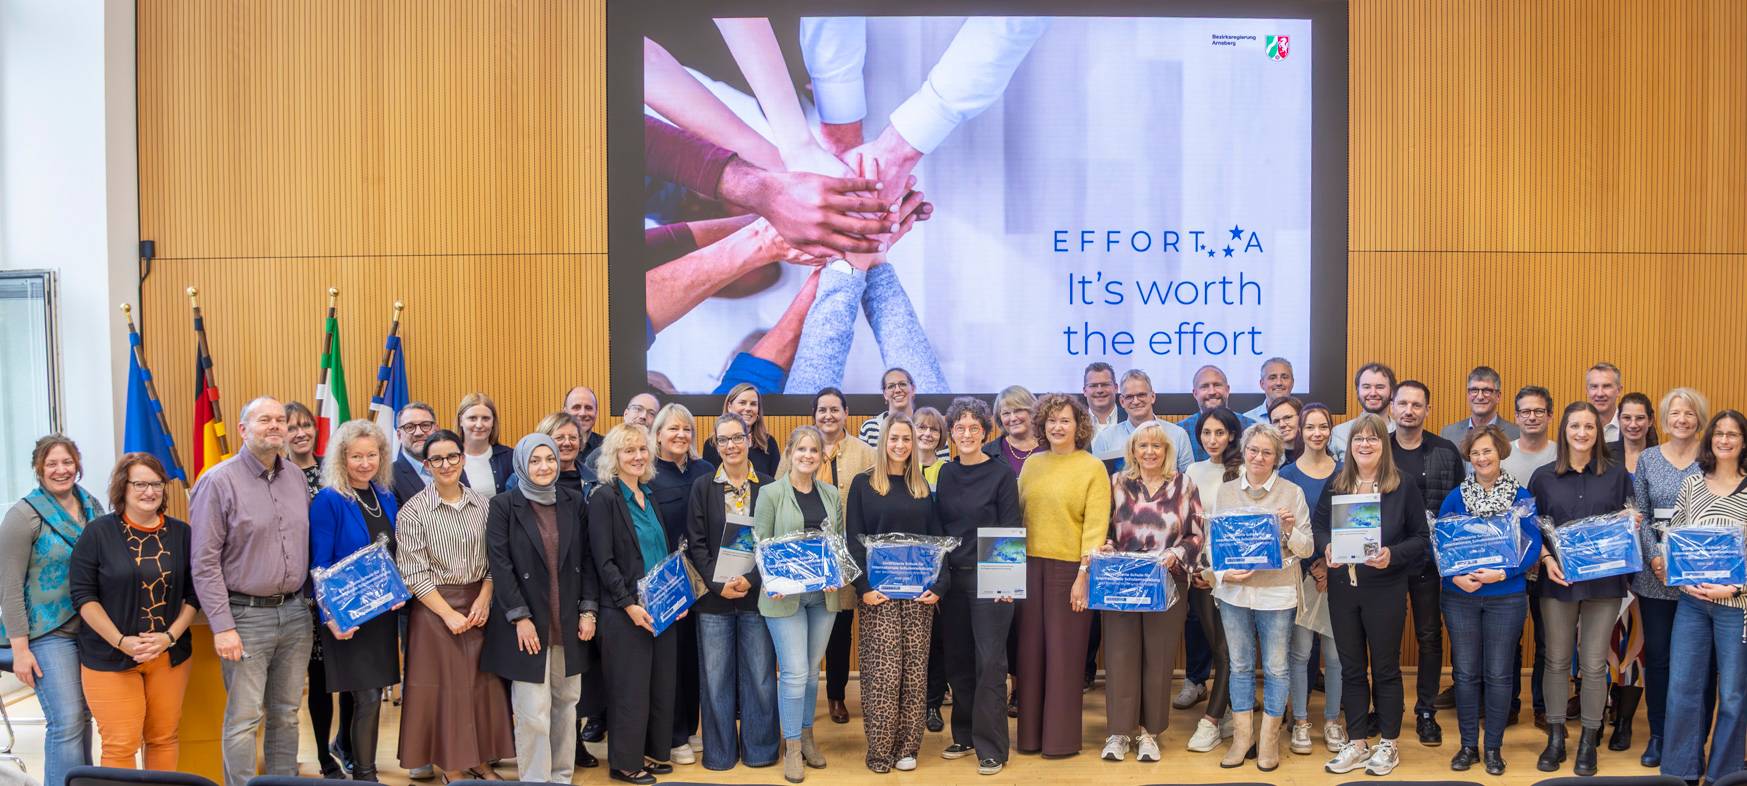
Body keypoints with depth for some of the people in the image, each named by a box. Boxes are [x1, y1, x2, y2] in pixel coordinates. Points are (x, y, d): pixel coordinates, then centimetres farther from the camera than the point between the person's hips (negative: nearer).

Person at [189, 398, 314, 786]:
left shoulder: (297, 477, 9)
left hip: (295, 613, 5)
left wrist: (314, 605, 12)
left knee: (286, 714, 12)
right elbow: (205, 562, -10)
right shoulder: (219, 481, -8)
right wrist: (223, 626, -14)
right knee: (244, 718, -2)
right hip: (246, 615, -5)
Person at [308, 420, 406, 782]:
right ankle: (364, 773, 7)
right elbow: (320, 565, -12)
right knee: (368, 696, -5)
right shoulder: (328, 501, -11)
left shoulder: (386, 498, 8)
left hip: (383, 612, 6)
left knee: (371, 693, 11)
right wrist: (330, 617, -20)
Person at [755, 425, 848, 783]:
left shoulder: (831, 494, 9)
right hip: (784, 595, -4)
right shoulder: (771, 493, -4)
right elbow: (760, 543, -5)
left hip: (824, 594, 4)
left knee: (812, 670, 12)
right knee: (794, 672, -6)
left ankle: (806, 735, 27)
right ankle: (792, 747, 7)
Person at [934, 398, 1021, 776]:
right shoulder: (946, 473, 9)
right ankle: (964, 735, 24)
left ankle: (991, 747, 2)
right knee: (958, 660, 11)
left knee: (990, 663, -4)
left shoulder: (1001, 474, -6)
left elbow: (1011, 529, -7)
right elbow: (939, 527, 13)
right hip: (951, 577, 5)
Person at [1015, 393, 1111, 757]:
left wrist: (1084, 575, -15)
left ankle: (1061, 737, 11)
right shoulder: (1031, 465, 11)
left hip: (1070, 568, -4)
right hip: (1031, 564, 4)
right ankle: (1031, 733, 17)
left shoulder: (1092, 468, -3)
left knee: (1064, 653, 1)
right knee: (1031, 649, 7)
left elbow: (1096, 525, -8)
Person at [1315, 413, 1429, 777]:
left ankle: (1389, 745, 20)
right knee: (1351, 668, 11)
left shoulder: (1404, 486, -4)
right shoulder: (1334, 486, 5)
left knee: (1385, 667, 7)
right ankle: (1357, 743, 22)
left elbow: (1421, 538, -3)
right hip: (1342, 587, 3)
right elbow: (1317, 525, 7)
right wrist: (1326, 548, -14)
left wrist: (1392, 555, -20)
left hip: (1386, 590, -3)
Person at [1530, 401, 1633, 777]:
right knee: (1557, 661, 7)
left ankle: (1589, 742, 15)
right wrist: (1547, 558, -10)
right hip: (1558, 579, 1)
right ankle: (1555, 738, 18)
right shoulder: (1544, 477, 4)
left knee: (1594, 664, 2)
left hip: (1604, 580, 0)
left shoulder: (1616, 475, 4)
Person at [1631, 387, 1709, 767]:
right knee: (1657, 655, 6)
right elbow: (1639, 516, 5)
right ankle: (1658, 735, 18)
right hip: (1655, 573, 2)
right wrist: (1657, 557, -9)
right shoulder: (1648, 459, 6)